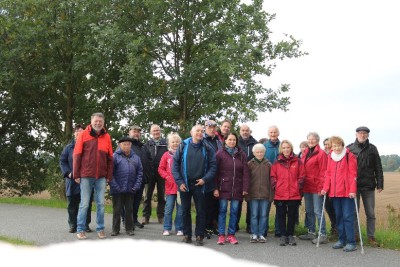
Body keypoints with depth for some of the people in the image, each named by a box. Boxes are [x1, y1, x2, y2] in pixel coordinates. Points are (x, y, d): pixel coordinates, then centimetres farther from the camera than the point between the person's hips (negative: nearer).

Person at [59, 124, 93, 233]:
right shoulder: (69, 147, 7)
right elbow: (62, 161, 7)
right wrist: (68, 173, -7)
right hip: (72, 181, 1)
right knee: (72, 205, 6)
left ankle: (86, 224, 15)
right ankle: (73, 225, 17)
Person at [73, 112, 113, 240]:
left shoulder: (107, 137, 8)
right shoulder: (83, 135, 0)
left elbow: (110, 158, 9)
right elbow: (77, 155, -1)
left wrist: (109, 175, 5)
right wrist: (76, 174, -5)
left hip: (101, 177, 3)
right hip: (86, 176, -2)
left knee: (100, 204, 6)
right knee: (84, 204, 2)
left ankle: (100, 229, 15)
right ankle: (80, 229, 10)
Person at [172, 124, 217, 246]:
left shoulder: (207, 148, 1)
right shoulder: (183, 146, 0)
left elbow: (213, 165, 0)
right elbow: (175, 164, -1)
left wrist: (205, 179, -12)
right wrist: (179, 182, -8)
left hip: (200, 184, 0)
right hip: (185, 185, 1)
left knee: (200, 211, 4)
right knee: (185, 210, 10)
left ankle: (199, 236, 13)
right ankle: (187, 235, 21)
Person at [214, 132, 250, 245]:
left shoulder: (241, 155, 7)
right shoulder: (220, 154, 0)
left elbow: (245, 172, 4)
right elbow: (215, 172, -3)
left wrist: (245, 188, -3)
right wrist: (215, 188, -9)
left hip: (237, 188, 2)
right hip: (223, 188, -2)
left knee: (234, 212, 7)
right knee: (222, 211, 1)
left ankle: (231, 234, 16)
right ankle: (221, 235, 7)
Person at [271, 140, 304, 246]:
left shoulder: (297, 161, 2)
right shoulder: (277, 162, 4)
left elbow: (301, 176, 3)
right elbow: (273, 176, 6)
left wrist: (298, 187, -4)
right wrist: (275, 187, -4)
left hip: (294, 194, 0)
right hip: (280, 194, 1)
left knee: (292, 215, 9)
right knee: (281, 215, 7)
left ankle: (290, 235, 20)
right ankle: (283, 235, 16)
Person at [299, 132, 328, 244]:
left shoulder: (321, 153, -9)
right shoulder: (305, 153, 14)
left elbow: (323, 172, -13)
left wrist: (321, 187, -17)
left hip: (316, 187, -8)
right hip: (307, 187, 8)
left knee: (318, 211, -7)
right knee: (309, 211, 15)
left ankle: (323, 235, -1)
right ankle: (311, 232, 26)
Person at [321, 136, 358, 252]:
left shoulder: (349, 156, -5)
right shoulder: (330, 157, 11)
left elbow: (353, 174, -9)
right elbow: (328, 174, 12)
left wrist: (352, 190, -16)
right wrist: (325, 188, 2)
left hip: (347, 192, -5)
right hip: (334, 192, 6)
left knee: (348, 216, -5)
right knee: (338, 216, 11)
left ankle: (351, 242, 0)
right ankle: (342, 240, 21)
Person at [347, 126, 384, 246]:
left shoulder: (372, 149, 5)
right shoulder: (349, 148, 3)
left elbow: (378, 168, 5)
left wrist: (380, 184, -1)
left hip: (368, 186, 0)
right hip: (353, 185, 0)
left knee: (370, 213, 5)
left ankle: (371, 237, 14)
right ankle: (354, 236, 16)